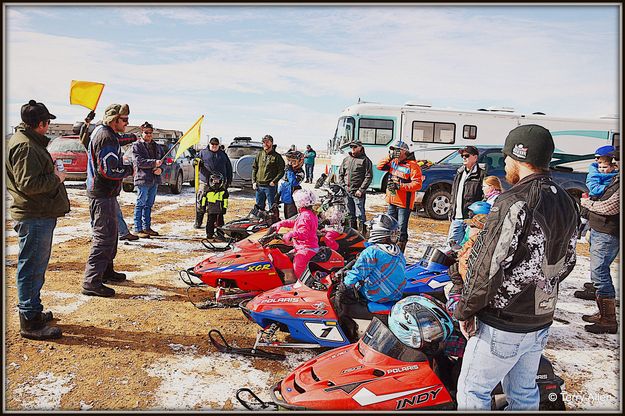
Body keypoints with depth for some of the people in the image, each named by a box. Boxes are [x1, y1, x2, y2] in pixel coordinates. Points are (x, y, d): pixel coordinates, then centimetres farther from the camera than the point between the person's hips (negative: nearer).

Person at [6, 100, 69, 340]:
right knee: (32, 268, -4)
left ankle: (33, 311, 33)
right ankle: (30, 323, 4)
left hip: (41, 215, 11)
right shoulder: (24, 145, -17)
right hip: (34, 217, -11)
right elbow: (28, 184, -23)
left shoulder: (31, 142, 17)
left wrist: (52, 170, 12)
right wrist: (56, 178, -12)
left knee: (37, 266, 20)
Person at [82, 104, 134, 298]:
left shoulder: (103, 133, 17)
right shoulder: (105, 137, -17)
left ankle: (106, 271, 33)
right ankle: (91, 282, -7)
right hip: (103, 195, -11)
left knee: (110, 233, 20)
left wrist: (123, 167, 7)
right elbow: (110, 170, -23)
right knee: (104, 236, -10)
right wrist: (129, 170, -7)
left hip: (105, 193, 11)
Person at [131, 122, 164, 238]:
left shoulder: (156, 146, 19)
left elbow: (163, 160, 17)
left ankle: (147, 227, 21)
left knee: (149, 205, 13)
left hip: (154, 180, 7)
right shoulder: (137, 145, -1)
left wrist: (160, 169, -4)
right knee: (140, 204, -4)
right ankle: (138, 229, 0)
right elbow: (139, 161, -14)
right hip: (142, 179, -7)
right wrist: (154, 163, -22)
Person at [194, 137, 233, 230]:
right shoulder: (203, 152, 10)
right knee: (201, 203, -2)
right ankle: (198, 222, 8)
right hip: (205, 182, -1)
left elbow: (229, 168, 17)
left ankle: (219, 223, 14)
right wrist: (197, 161, -13)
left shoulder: (223, 154, 14)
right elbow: (195, 161, 11)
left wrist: (229, 181, 12)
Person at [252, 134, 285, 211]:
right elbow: (254, 168, 14)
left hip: (271, 186, -5)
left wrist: (274, 182, -15)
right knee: (259, 206, 13)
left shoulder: (277, 156, -3)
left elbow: (281, 171, -5)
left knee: (272, 207, 1)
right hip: (259, 186, 5)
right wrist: (254, 182, 5)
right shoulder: (259, 154, 11)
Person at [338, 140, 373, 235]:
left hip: (358, 193, -5)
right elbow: (340, 174, 18)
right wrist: (342, 186, 5)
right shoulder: (346, 159, 14)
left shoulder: (365, 160, -3)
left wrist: (361, 190, -13)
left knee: (360, 215, -3)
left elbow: (369, 177, -8)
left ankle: (362, 234, 5)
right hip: (346, 192, 6)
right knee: (350, 215, 14)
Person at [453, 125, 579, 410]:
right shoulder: (567, 203, 5)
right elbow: (566, 263, 12)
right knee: (524, 389, 23)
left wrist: (465, 310, -13)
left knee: (472, 390, 7)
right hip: (542, 321, 8)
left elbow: (488, 266, -24)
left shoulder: (514, 203, -23)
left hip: (503, 323, -8)